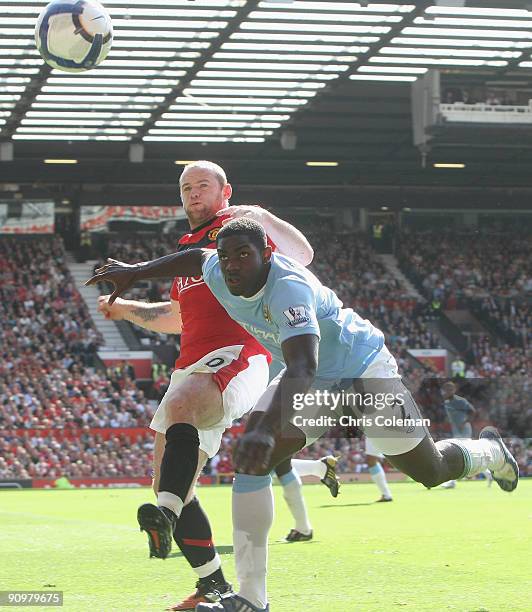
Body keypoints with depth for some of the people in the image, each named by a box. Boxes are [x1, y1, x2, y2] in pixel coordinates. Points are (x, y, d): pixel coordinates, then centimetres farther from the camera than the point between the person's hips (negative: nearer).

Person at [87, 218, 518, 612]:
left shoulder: (289, 288, -39)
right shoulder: (219, 275, -15)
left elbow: (302, 369, -51)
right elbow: (197, 258, 12)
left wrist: (267, 430, -63)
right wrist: (136, 272, 11)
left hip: (363, 367, -6)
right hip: (313, 379, 7)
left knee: (430, 471, 6)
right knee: (250, 460, -14)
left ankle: (490, 451, 44)